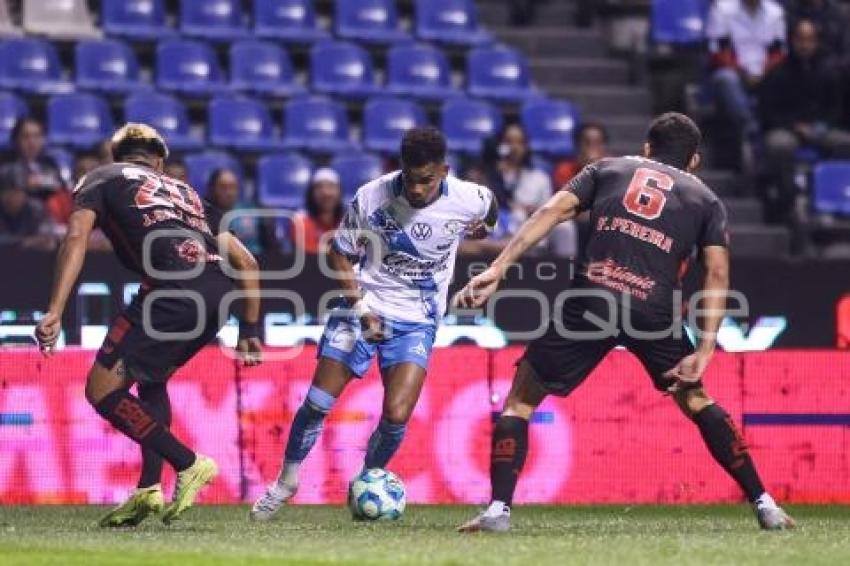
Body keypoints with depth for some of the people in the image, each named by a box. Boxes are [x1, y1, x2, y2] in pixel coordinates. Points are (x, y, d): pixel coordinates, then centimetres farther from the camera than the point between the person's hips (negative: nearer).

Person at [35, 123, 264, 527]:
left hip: (173, 288, -6)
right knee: (151, 380, 27)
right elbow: (245, 260, 32)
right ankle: (149, 489, 15)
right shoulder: (184, 191, 37)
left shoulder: (101, 179, 22)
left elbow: (76, 237, 2)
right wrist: (249, 331, 38)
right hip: (220, 289, 6)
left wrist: (54, 311, -7)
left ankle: (189, 465, -5)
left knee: (103, 389, 3)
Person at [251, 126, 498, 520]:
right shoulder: (372, 197, -16)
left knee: (396, 416, -15)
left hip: (417, 321, 0)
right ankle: (287, 480, 20)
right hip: (363, 308, 0)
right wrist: (359, 305, -13)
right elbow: (340, 254, -3)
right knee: (317, 403, -4)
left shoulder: (468, 200, -15)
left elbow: (489, 210, 13)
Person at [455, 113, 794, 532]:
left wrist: (498, 269, 2)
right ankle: (763, 504, 22)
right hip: (655, 311, 1)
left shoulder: (607, 169, 23)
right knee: (695, 401, 24)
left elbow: (552, 211, 8)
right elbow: (718, 274, 9)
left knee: (521, 398, 13)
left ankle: (498, 509, -2)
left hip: (591, 300, -1)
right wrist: (704, 351, 5)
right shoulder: (705, 199, 22)